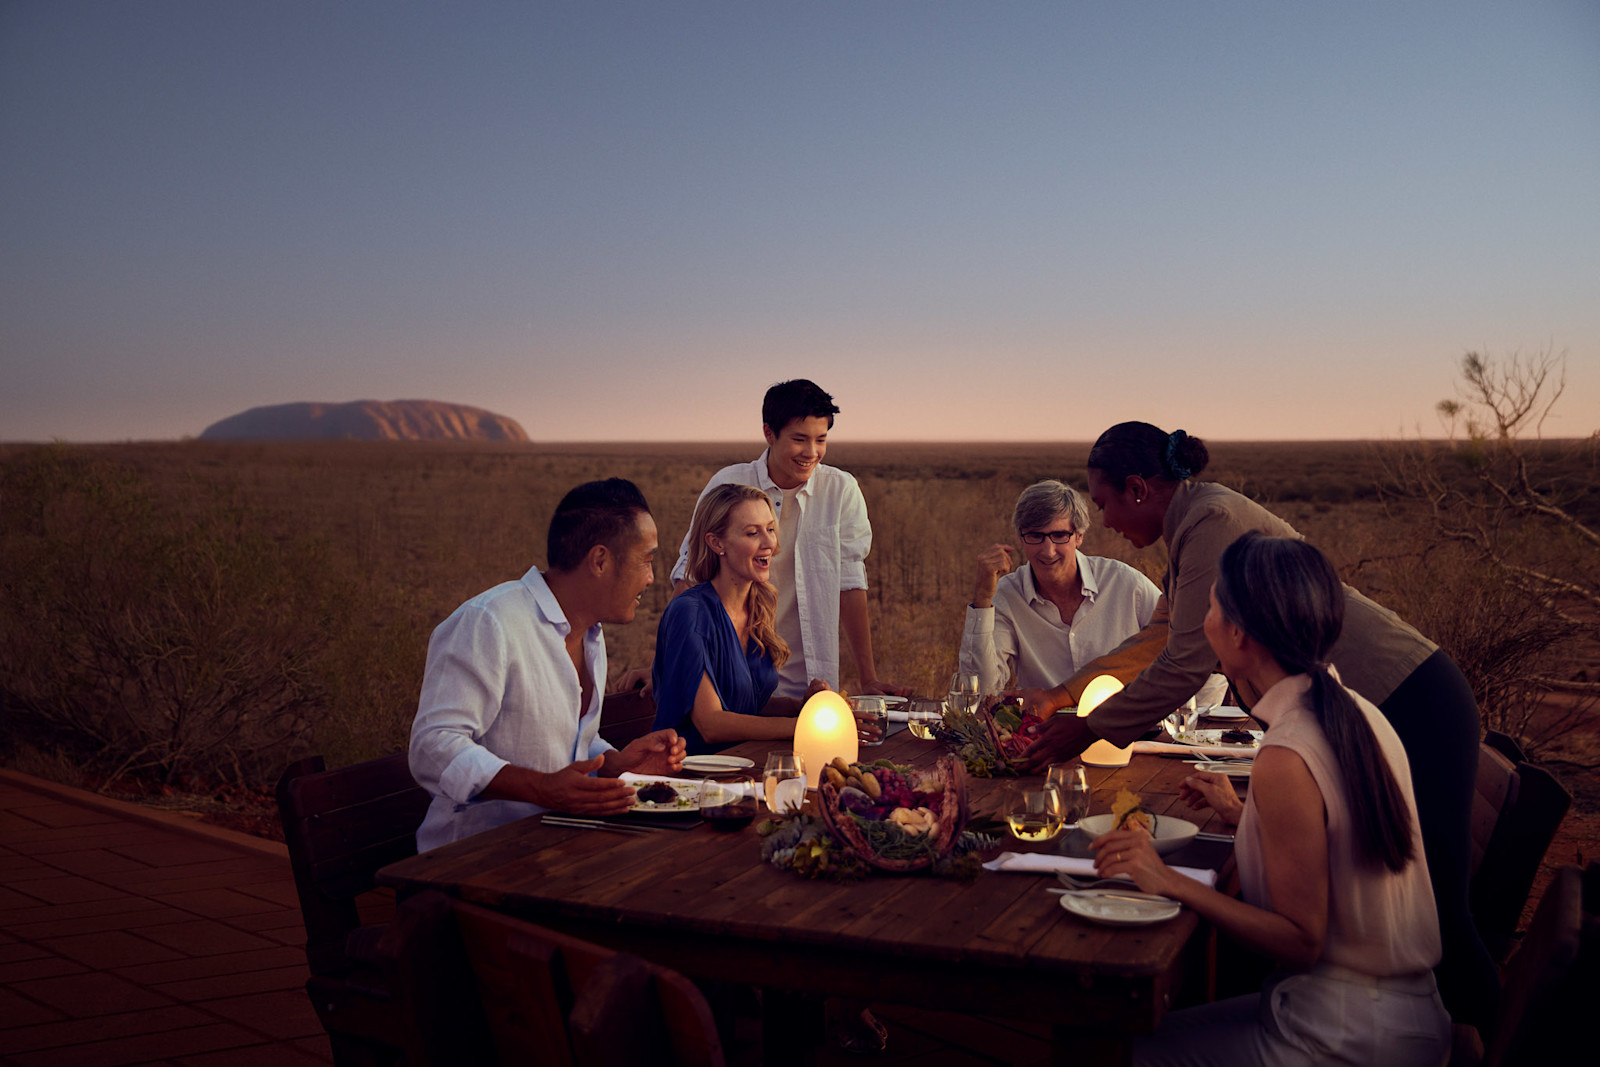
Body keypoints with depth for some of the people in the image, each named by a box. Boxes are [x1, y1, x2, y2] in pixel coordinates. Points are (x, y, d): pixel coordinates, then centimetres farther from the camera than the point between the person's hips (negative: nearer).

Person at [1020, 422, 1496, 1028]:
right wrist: (1063, 694, 22)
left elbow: (1186, 665, -20)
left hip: (1406, 705, -10)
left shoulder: (1211, 519, -19)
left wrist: (1087, 731, -10)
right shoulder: (1195, 525, 13)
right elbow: (1157, 638, 25)